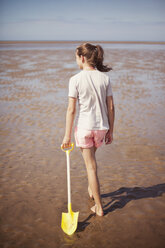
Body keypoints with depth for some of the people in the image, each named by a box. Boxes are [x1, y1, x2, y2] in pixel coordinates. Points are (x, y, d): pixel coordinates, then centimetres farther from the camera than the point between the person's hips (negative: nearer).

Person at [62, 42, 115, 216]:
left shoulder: (76, 79, -11)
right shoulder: (105, 78, -1)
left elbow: (71, 109, -12)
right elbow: (111, 107, 1)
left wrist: (67, 135, -5)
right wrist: (110, 131, 10)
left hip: (83, 126, -4)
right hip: (101, 127, 4)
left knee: (91, 166, 7)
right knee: (90, 157, 31)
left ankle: (99, 207, 16)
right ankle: (91, 189, 46)